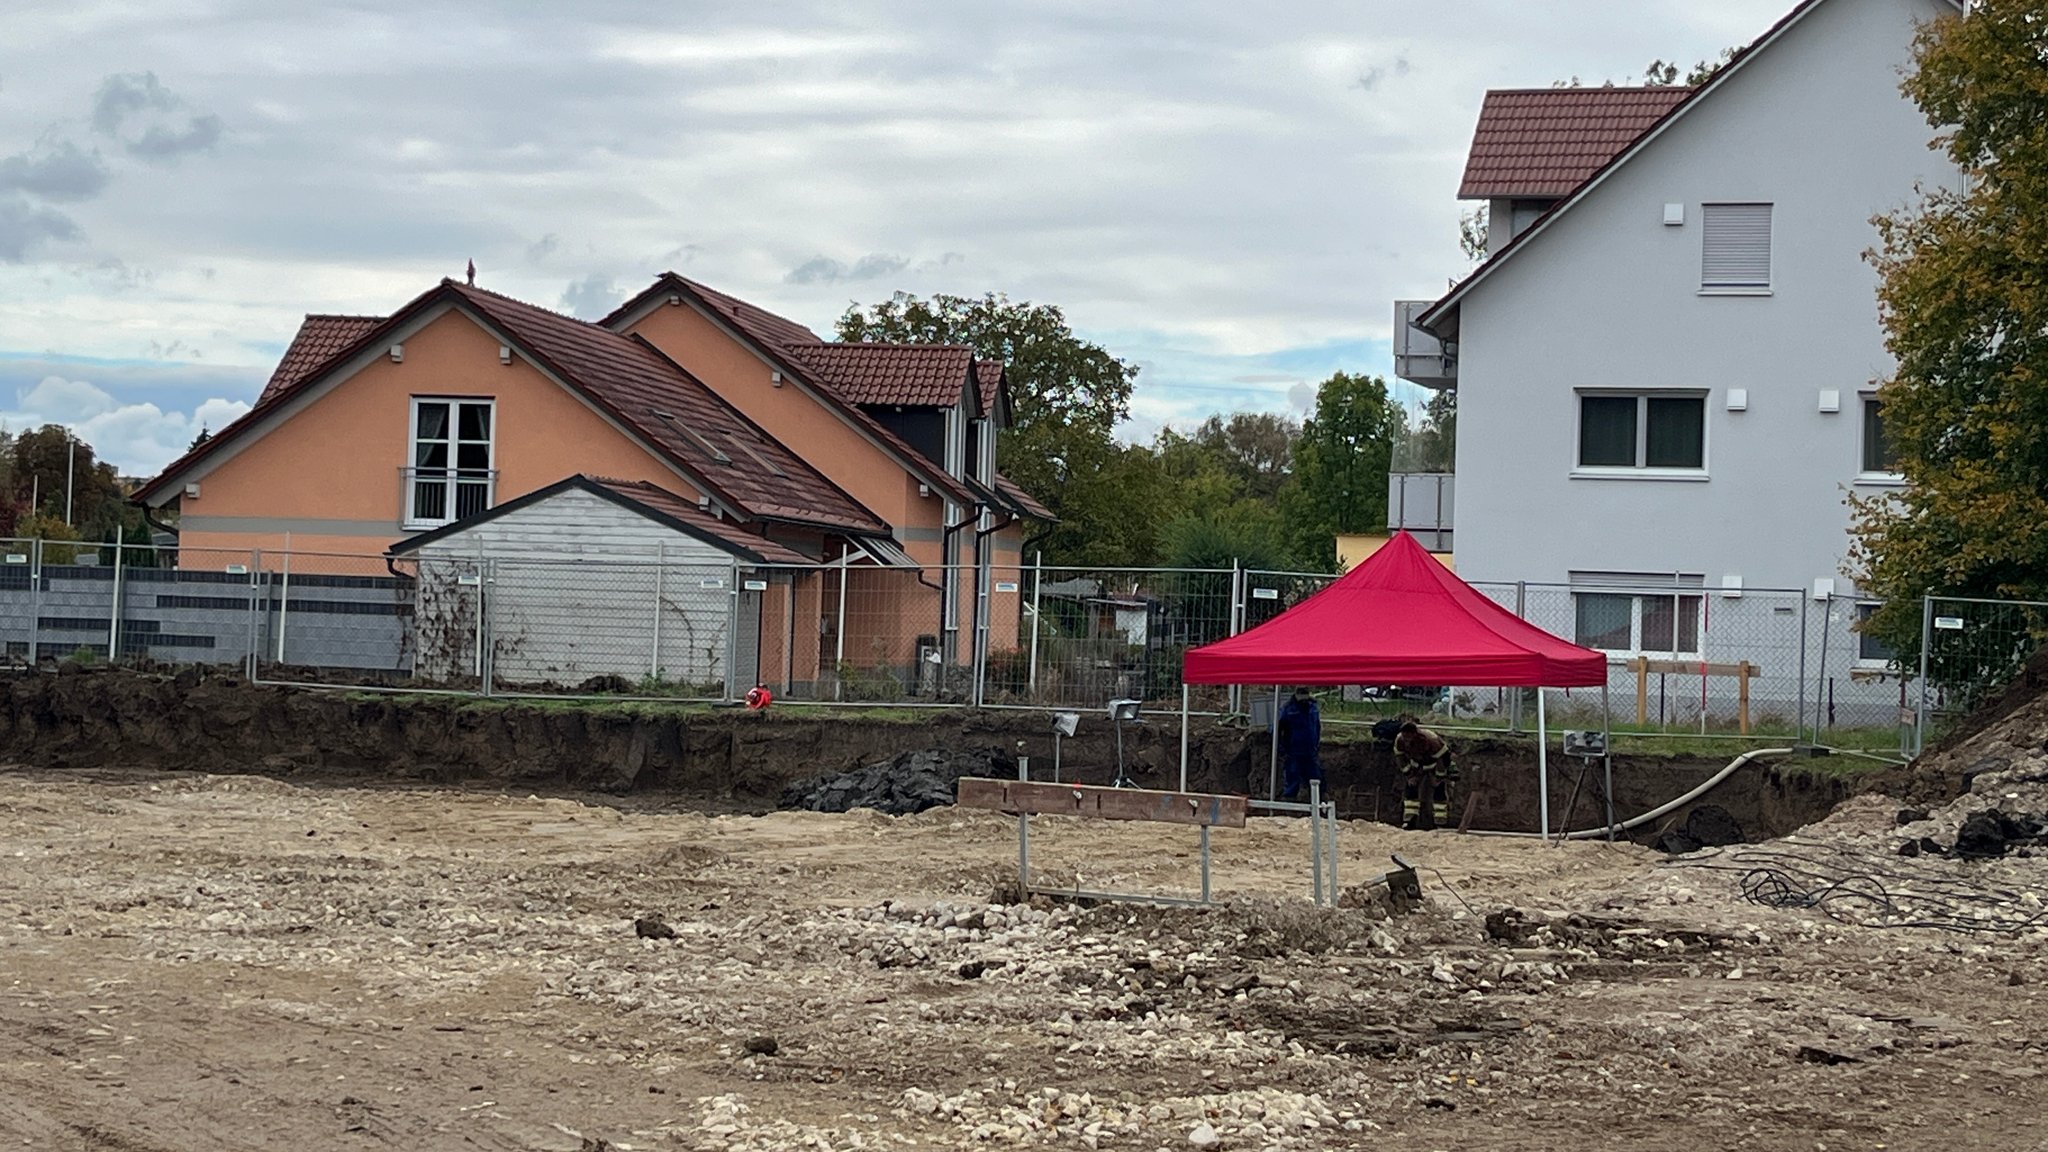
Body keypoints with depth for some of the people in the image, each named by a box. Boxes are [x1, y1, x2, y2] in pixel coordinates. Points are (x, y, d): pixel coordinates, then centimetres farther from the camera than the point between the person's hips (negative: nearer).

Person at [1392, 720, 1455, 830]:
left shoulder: (1430, 740, -39)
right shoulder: (1399, 740, -25)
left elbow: (1443, 758, -28)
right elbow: (1399, 757, -6)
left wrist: (1439, 777, -20)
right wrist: (1408, 774, -8)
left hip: (1435, 764, -5)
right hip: (1417, 765, 5)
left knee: (1439, 791, -12)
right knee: (1410, 789, -6)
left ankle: (1442, 824, -9)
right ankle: (1409, 821, -3)